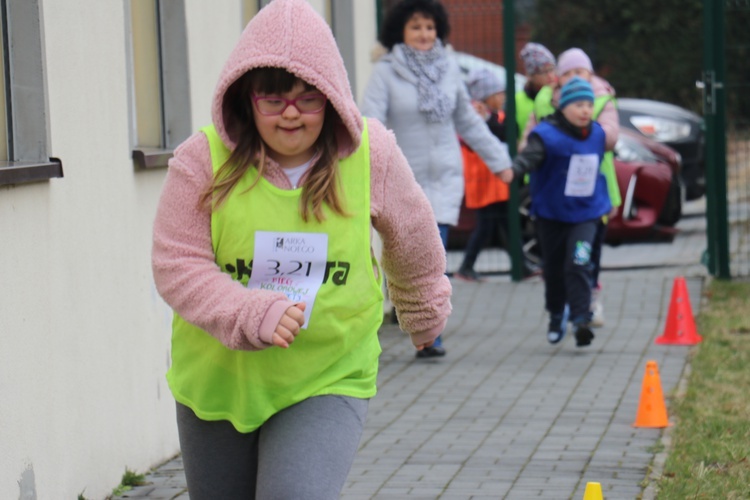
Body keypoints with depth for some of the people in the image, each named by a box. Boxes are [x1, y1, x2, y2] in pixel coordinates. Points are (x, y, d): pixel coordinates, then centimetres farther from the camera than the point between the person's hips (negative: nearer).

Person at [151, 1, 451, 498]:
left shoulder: (371, 155, -9)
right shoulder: (204, 160, -13)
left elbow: (413, 241, 11)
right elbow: (177, 266, -15)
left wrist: (425, 314, 28)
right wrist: (253, 314, -31)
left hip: (329, 382, -2)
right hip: (217, 383, 2)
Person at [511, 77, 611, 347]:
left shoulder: (597, 134, 1)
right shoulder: (548, 135, -16)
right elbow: (530, 155, -34)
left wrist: (608, 202, 29)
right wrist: (513, 169, -55)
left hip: (585, 214, 2)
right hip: (551, 213, -2)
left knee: (578, 264, -15)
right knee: (554, 268, 13)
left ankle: (581, 320, -16)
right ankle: (556, 317, 34)